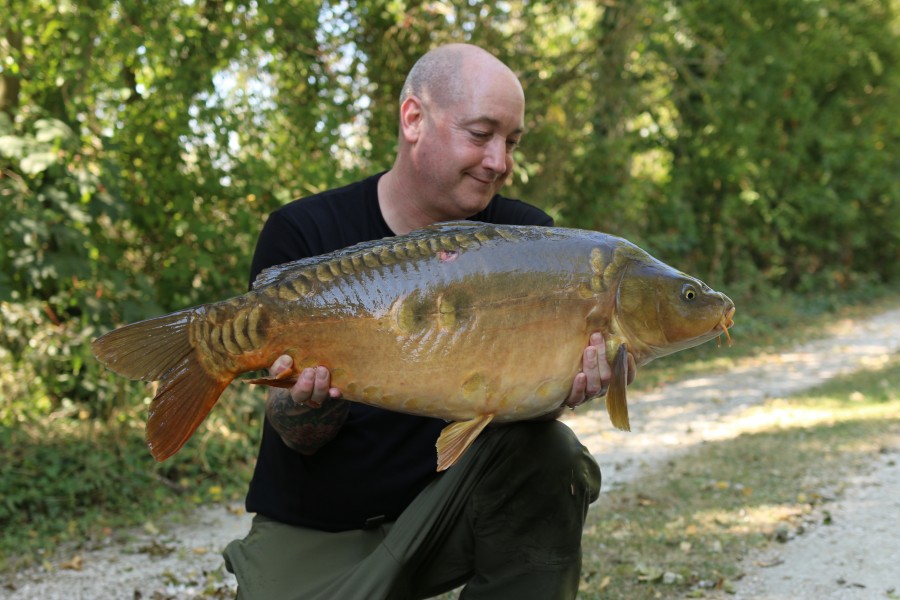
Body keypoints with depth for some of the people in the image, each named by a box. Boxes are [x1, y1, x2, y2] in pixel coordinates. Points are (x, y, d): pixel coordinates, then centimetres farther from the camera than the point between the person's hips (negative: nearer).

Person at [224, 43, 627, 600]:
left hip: (446, 501, 1)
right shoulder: (303, 235, -10)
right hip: (315, 533, 0)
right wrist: (311, 400, -35)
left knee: (547, 454, -25)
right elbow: (302, 440, -11)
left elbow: (520, 404, -7)